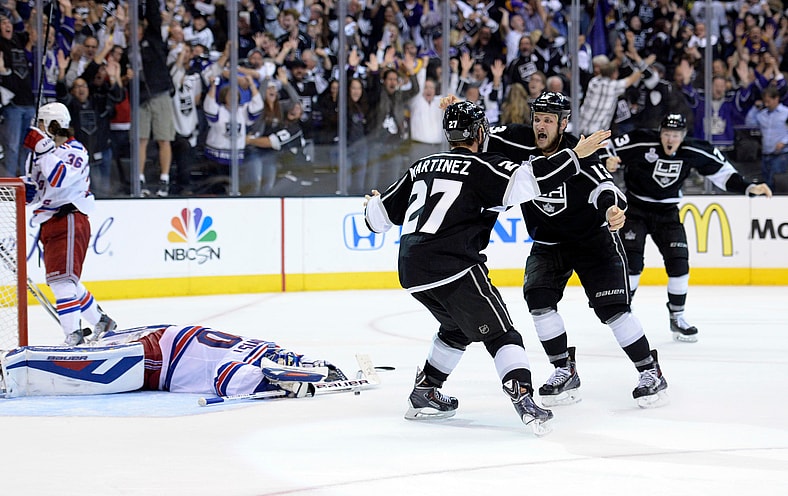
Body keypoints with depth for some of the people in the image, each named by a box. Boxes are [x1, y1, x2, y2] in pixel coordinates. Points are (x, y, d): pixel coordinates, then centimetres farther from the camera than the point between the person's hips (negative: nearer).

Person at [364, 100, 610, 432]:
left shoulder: (423, 167, 20)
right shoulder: (482, 167, -1)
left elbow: (382, 215, 26)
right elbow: (526, 181, -17)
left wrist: (372, 204, 49)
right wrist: (575, 155, -11)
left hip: (411, 272, 7)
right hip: (453, 267, -7)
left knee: (457, 327, 28)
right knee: (499, 333, -2)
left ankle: (424, 393, 31)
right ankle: (522, 397, -19)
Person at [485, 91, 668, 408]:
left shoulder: (578, 154, -25)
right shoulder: (518, 143, -12)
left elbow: (603, 187, -38)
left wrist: (612, 208, -60)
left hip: (592, 238, -4)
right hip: (547, 242, 4)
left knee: (611, 307, -12)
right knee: (538, 297, -16)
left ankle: (650, 371, 2)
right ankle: (565, 372, -2)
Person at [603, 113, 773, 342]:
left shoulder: (696, 152, -11)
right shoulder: (641, 144, -21)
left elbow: (722, 171, 0)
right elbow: (609, 152, -15)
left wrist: (749, 187, -8)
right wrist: (608, 163, -38)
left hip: (667, 212, 3)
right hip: (635, 209, -3)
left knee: (679, 262, -4)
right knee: (632, 261, -14)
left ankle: (677, 318, 10)